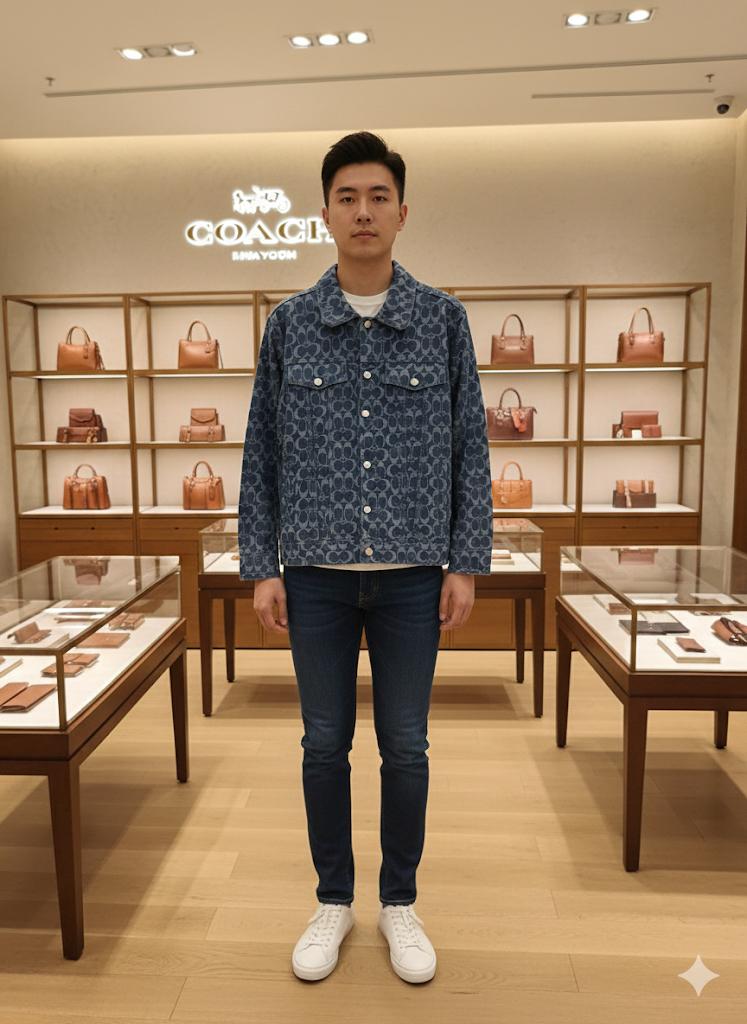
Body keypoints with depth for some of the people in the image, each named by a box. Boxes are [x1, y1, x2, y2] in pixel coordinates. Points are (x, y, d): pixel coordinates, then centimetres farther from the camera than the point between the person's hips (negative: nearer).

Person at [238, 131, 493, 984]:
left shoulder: (443, 320, 2)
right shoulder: (289, 324, 3)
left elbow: (469, 448, 2)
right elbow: (262, 452, 4)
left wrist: (466, 562, -2)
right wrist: (260, 568, 0)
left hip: (412, 576, 0)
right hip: (316, 576, 1)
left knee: (405, 747, 11)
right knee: (325, 744, 12)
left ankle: (400, 903, 34)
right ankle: (333, 901, 34)